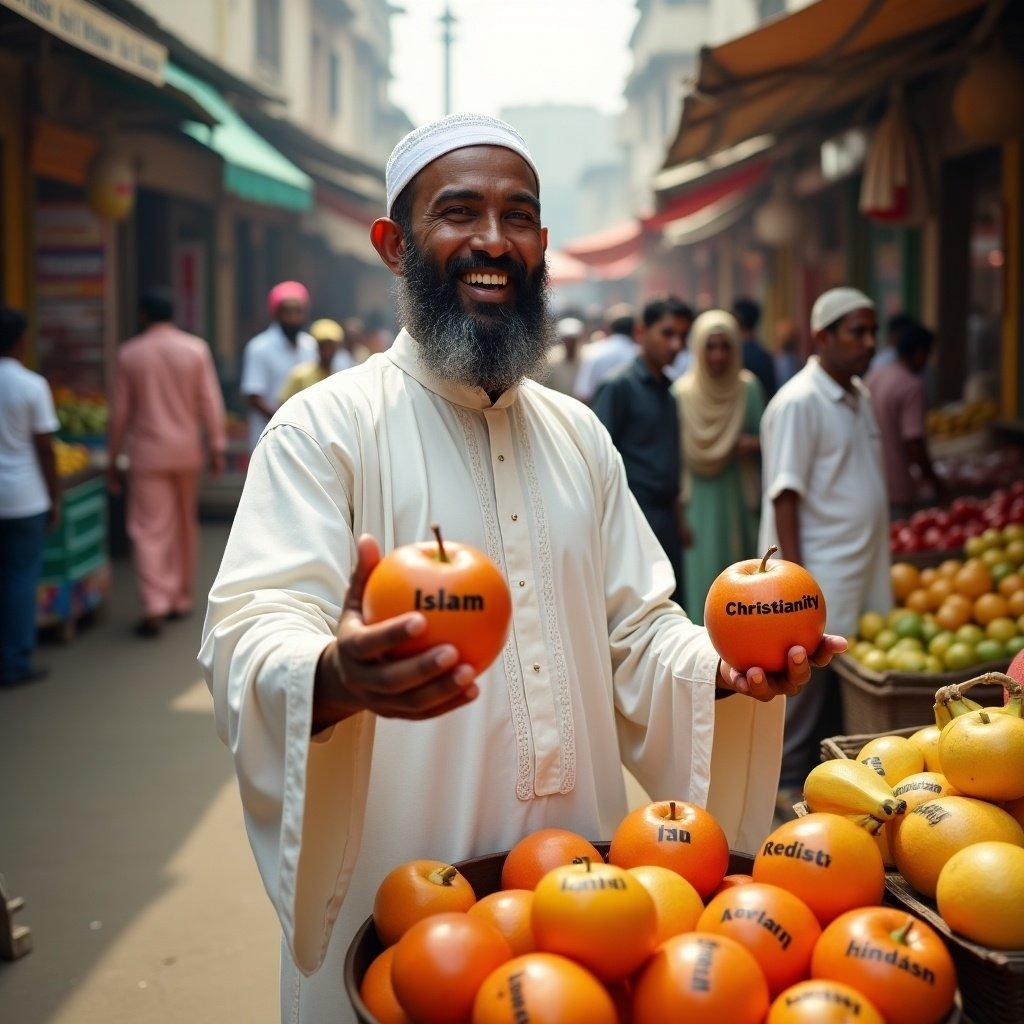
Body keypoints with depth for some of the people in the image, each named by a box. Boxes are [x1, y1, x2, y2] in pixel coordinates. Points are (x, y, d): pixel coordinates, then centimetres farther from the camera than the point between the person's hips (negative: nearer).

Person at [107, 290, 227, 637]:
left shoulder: (129, 354, -3)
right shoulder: (196, 349, -2)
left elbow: (120, 412, 0)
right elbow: (210, 402, -4)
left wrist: (112, 459, 7)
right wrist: (217, 447, 1)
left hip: (148, 453, -2)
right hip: (187, 451, 2)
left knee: (149, 530, -3)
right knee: (186, 526, 15)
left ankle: (154, 606, -14)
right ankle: (182, 599, 23)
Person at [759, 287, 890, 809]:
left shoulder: (859, 396, 12)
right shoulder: (799, 403, -14)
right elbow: (785, 495, -17)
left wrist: (879, 560, 17)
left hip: (861, 567, 8)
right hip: (818, 574, -8)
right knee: (807, 680, 1)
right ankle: (788, 781, 13)